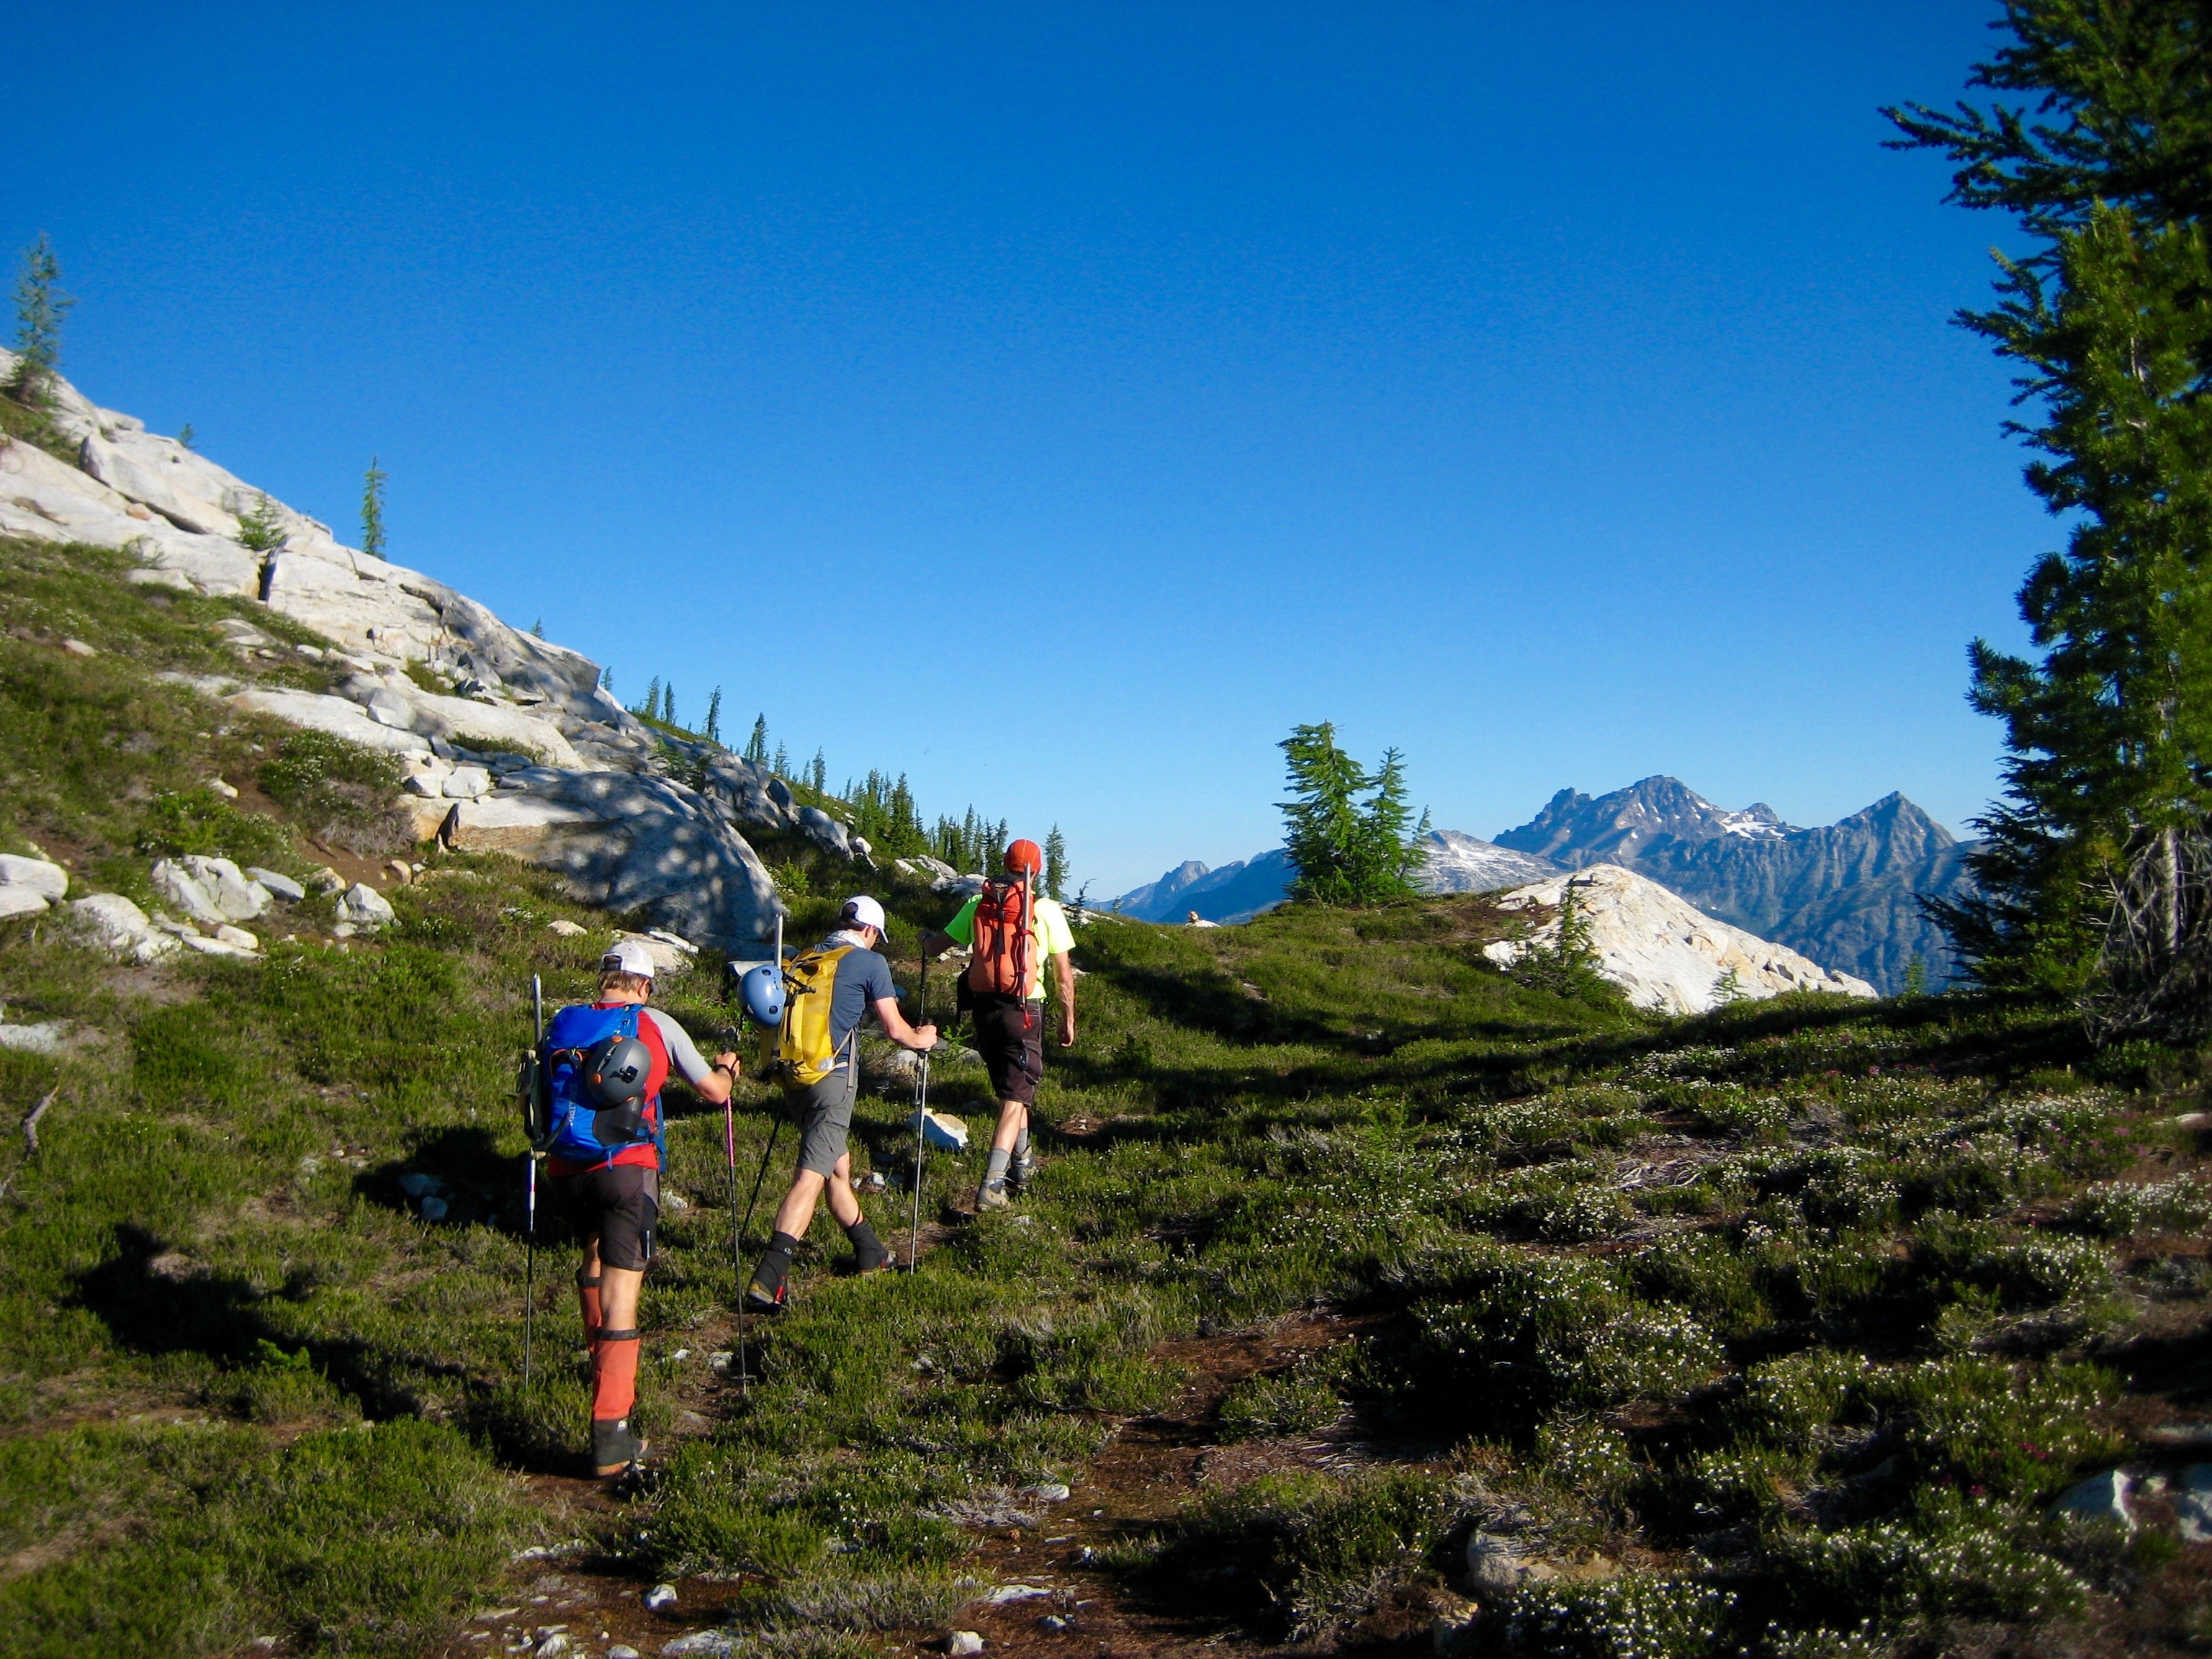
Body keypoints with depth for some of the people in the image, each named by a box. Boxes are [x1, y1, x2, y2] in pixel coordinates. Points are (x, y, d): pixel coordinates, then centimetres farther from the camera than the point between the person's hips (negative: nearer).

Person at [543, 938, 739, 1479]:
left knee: (594, 1251, 32)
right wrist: (727, 1068, 31)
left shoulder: (562, 1023, 11)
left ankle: (599, 1355, 45)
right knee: (621, 1291, -6)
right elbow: (714, 1092, 9)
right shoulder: (656, 1026, 3)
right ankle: (610, 1436, -11)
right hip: (625, 1170, -4)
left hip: (564, 1171, 4)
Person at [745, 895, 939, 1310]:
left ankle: (871, 1254, 37)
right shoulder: (869, 961, -1)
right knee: (811, 1178, -10)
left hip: (794, 1076, 7)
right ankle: (768, 1281, -19)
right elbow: (895, 1030, -1)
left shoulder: (802, 960, 16)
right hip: (833, 1078, -7)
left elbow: (783, 1019, 23)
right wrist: (922, 1040, 20)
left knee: (839, 1168, 21)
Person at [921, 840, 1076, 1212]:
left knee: (1008, 1087, 24)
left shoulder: (978, 905, 5)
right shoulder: (1047, 910, -3)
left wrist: (926, 938, 36)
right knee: (1016, 1096, -3)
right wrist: (1068, 1019, 10)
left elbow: (937, 946, 12)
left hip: (983, 1007, 4)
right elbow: (1064, 974, -1)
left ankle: (1022, 1161, 37)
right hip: (1024, 1010, -4)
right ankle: (993, 1184, -15)